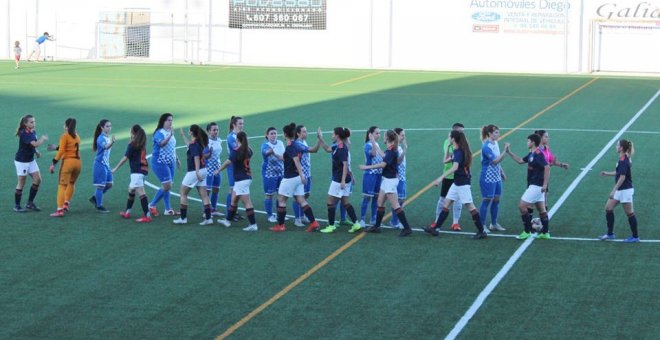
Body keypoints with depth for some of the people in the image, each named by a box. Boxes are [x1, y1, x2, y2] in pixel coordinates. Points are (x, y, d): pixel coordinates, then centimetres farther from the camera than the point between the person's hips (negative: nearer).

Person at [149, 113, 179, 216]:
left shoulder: (170, 133, 14)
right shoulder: (159, 133, -11)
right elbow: (162, 143, -31)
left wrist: (177, 159, 28)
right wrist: (170, 135, -40)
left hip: (170, 163, 8)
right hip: (160, 162, -8)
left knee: (168, 186, 7)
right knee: (167, 185, -13)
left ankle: (168, 209, 9)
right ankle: (152, 205, 0)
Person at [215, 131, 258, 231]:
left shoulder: (237, 151, -17)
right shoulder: (248, 150, 7)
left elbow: (228, 162, -24)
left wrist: (218, 170, -15)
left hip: (241, 180, -9)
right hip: (247, 177, 9)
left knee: (247, 202, -9)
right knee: (233, 200, 19)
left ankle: (253, 225, -11)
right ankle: (228, 220, 30)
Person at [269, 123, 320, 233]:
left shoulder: (290, 147, -16)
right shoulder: (296, 145, 10)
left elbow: (296, 161, -28)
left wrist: (302, 175, -35)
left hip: (290, 178, -8)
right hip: (297, 177, 8)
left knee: (281, 200, 5)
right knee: (301, 200, 6)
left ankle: (280, 225, 11)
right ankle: (313, 223, -1)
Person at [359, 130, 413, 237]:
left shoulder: (391, 151, -20)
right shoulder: (390, 150, 8)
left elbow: (383, 164, -30)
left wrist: (367, 167, -26)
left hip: (390, 180, -10)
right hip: (387, 179, 10)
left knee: (395, 206, -8)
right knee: (380, 203, 15)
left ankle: (407, 228, -7)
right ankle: (377, 226, 23)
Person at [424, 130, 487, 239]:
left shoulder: (458, 151, -19)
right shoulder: (458, 150, 9)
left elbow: (455, 167, -33)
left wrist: (441, 178, -38)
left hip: (462, 183, -10)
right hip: (457, 182, 10)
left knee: (470, 206, -6)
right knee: (446, 203, 11)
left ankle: (481, 232, -1)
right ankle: (435, 228, 14)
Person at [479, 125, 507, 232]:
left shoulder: (495, 143, 8)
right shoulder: (486, 146, -18)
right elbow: (495, 161, -26)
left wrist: (502, 172, 20)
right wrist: (505, 152, -30)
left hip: (496, 177, 8)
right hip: (488, 178, -8)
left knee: (496, 200, 11)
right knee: (487, 201, -3)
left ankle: (494, 224, 21)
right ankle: (482, 225, 6)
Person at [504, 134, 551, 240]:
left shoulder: (538, 154, -18)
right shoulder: (531, 154, 11)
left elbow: (547, 167, -26)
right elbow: (520, 161, 24)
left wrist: (545, 184, -26)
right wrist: (509, 152, 20)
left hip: (536, 186, -10)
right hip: (535, 186, 10)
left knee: (522, 206, -6)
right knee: (541, 209, 11)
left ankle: (527, 231, -1)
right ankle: (545, 233, 14)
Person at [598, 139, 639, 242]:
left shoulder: (623, 161, -21)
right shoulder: (624, 159, 8)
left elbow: (622, 177, -26)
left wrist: (614, 190, -26)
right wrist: (607, 173, 19)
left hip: (625, 190, -10)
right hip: (620, 190, 10)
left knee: (629, 213, 0)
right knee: (608, 208, 11)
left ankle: (635, 237, 10)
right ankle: (610, 234, 17)